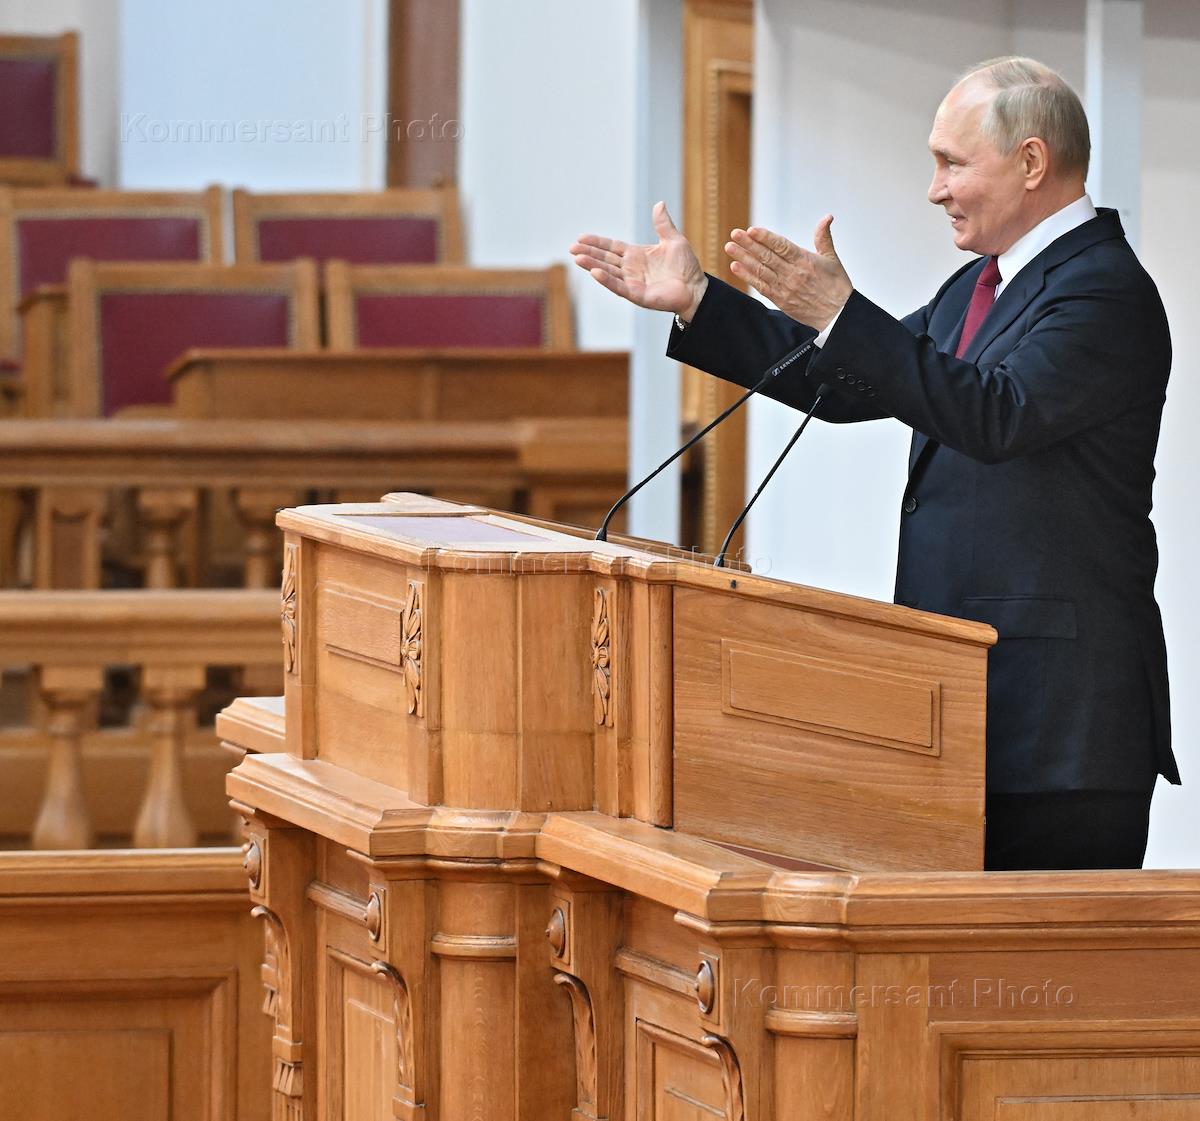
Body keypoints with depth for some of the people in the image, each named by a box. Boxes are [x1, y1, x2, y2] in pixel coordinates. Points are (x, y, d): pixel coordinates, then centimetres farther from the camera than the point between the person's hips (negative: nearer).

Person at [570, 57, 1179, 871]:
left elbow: (998, 415, -27)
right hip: (974, 697, 10)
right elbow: (846, 387, 21)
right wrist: (695, 303, 16)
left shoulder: (1106, 291, -13)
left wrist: (841, 312, -29)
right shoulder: (979, 287, 19)